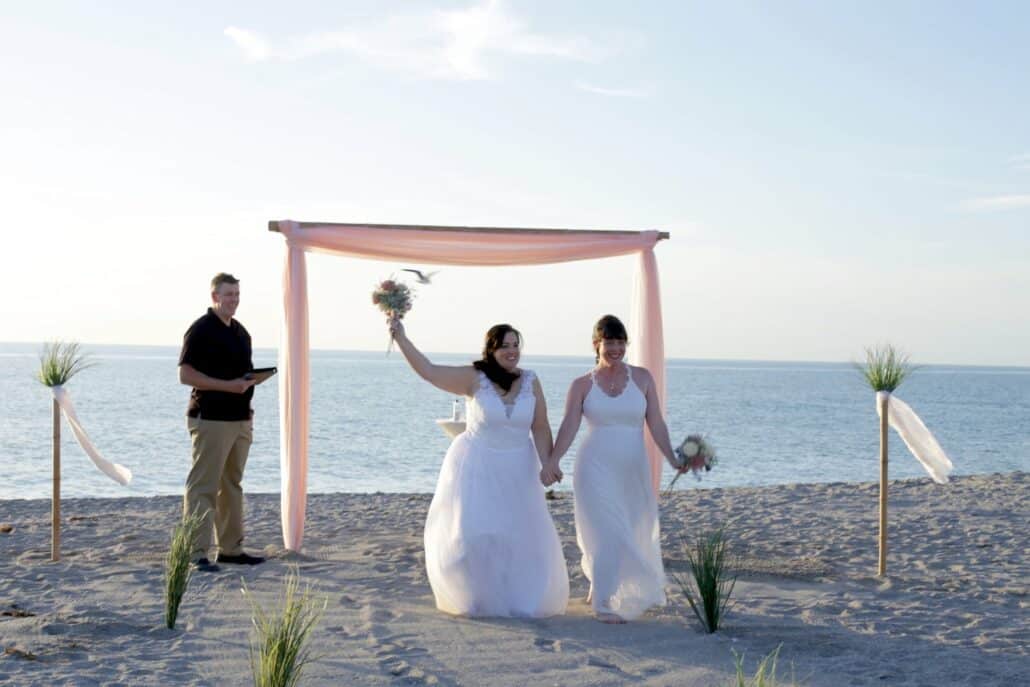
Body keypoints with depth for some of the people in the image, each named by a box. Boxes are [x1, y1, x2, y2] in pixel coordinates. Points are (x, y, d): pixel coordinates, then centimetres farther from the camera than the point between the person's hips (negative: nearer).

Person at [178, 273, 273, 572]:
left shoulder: (240, 331, 16)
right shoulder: (201, 330, -8)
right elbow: (185, 374, -14)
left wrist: (254, 378, 7)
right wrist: (227, 386, -21)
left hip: (240, 418, 9)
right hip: (211, 420, -8)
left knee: (232, 485, 13)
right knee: (203, 487, -8)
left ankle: (231, 548, 21)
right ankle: (195, 553, -6)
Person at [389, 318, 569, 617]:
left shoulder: (530, 381, -4)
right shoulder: (474, 378, -11)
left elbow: (540, 429, -3)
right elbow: (428, 371, -17)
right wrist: (401, 338, -25)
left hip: (516, 470, 3)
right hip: (476, 467, -2)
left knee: (521, 536, 7)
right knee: (471, 532, -3)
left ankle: (517, 598, 28)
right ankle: (474, 598, 18)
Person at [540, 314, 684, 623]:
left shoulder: (642, 378, 5)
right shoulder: (582, 385, 1)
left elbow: (656, 424, 2)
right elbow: (569, 426, -10)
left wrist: (672, 459, -9)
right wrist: (552, 461, -24)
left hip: (633, 470, 3)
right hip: (596, 468, -3)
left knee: (634, 533, 11)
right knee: (607, 533, -10)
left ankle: (600, 588, 34)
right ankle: (603, 603, -1)